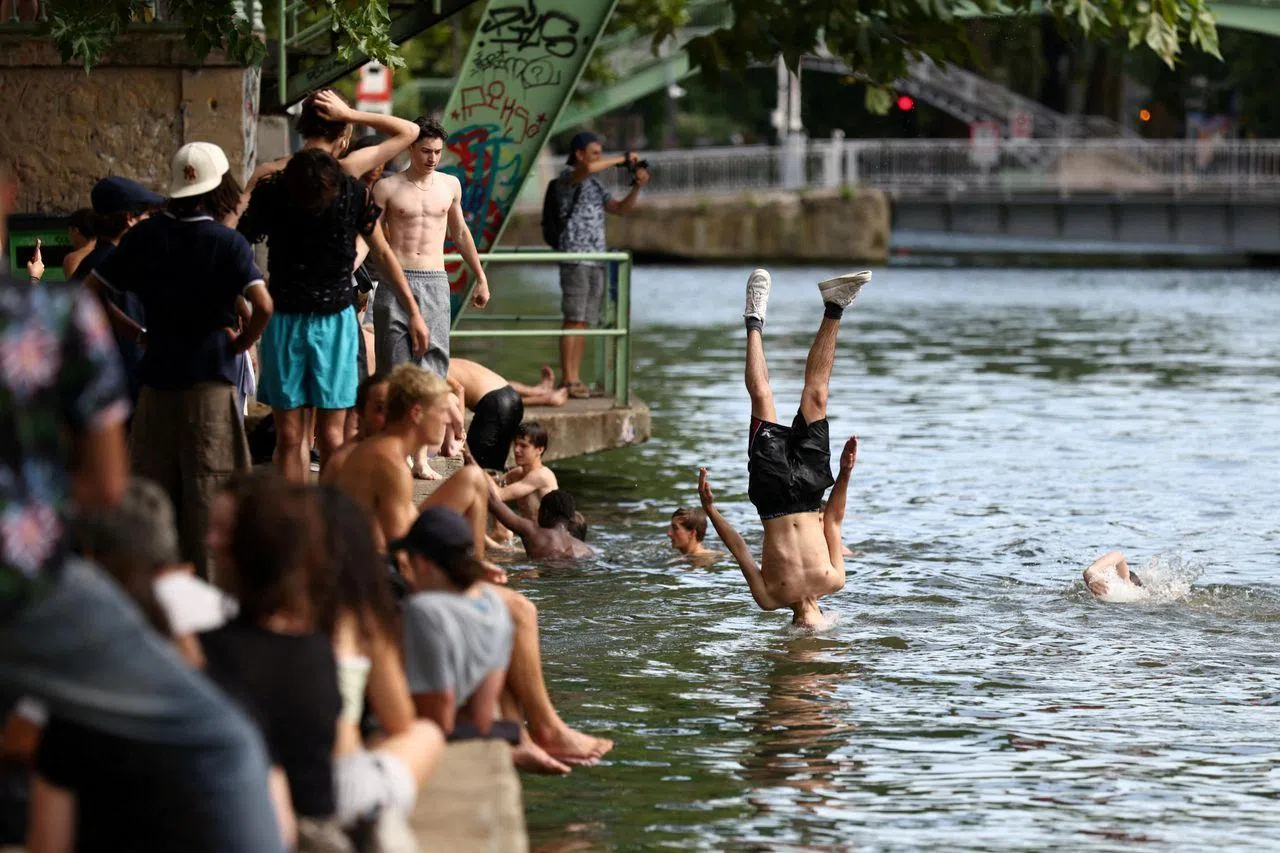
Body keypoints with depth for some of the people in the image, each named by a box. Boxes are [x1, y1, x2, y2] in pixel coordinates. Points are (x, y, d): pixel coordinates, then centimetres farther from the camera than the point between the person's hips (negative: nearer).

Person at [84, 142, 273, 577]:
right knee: (207, 488, 2)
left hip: (156, 376, 4)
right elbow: (263, 304, -23)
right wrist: (242, 342, -5)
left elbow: (89, 291, 4)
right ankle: (206, 580, 3)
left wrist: (137, 333, 9)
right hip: (210, 378, -4)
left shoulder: (145, 236, 2)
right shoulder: (227, 242, -10)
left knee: (152, 482, 12)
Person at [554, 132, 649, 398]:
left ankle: (575, 379, 7)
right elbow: (587, 168, -25)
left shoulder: (596, 185, 21)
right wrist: (623, 159, -16)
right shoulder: (568, 176, -3)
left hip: (596, 260, 8)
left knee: (585, 322, 6)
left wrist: (637, 186, -1)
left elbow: (621, 208, 15)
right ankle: (568, 380, -9)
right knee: (574, 320, -10)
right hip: (574, 256, -8)